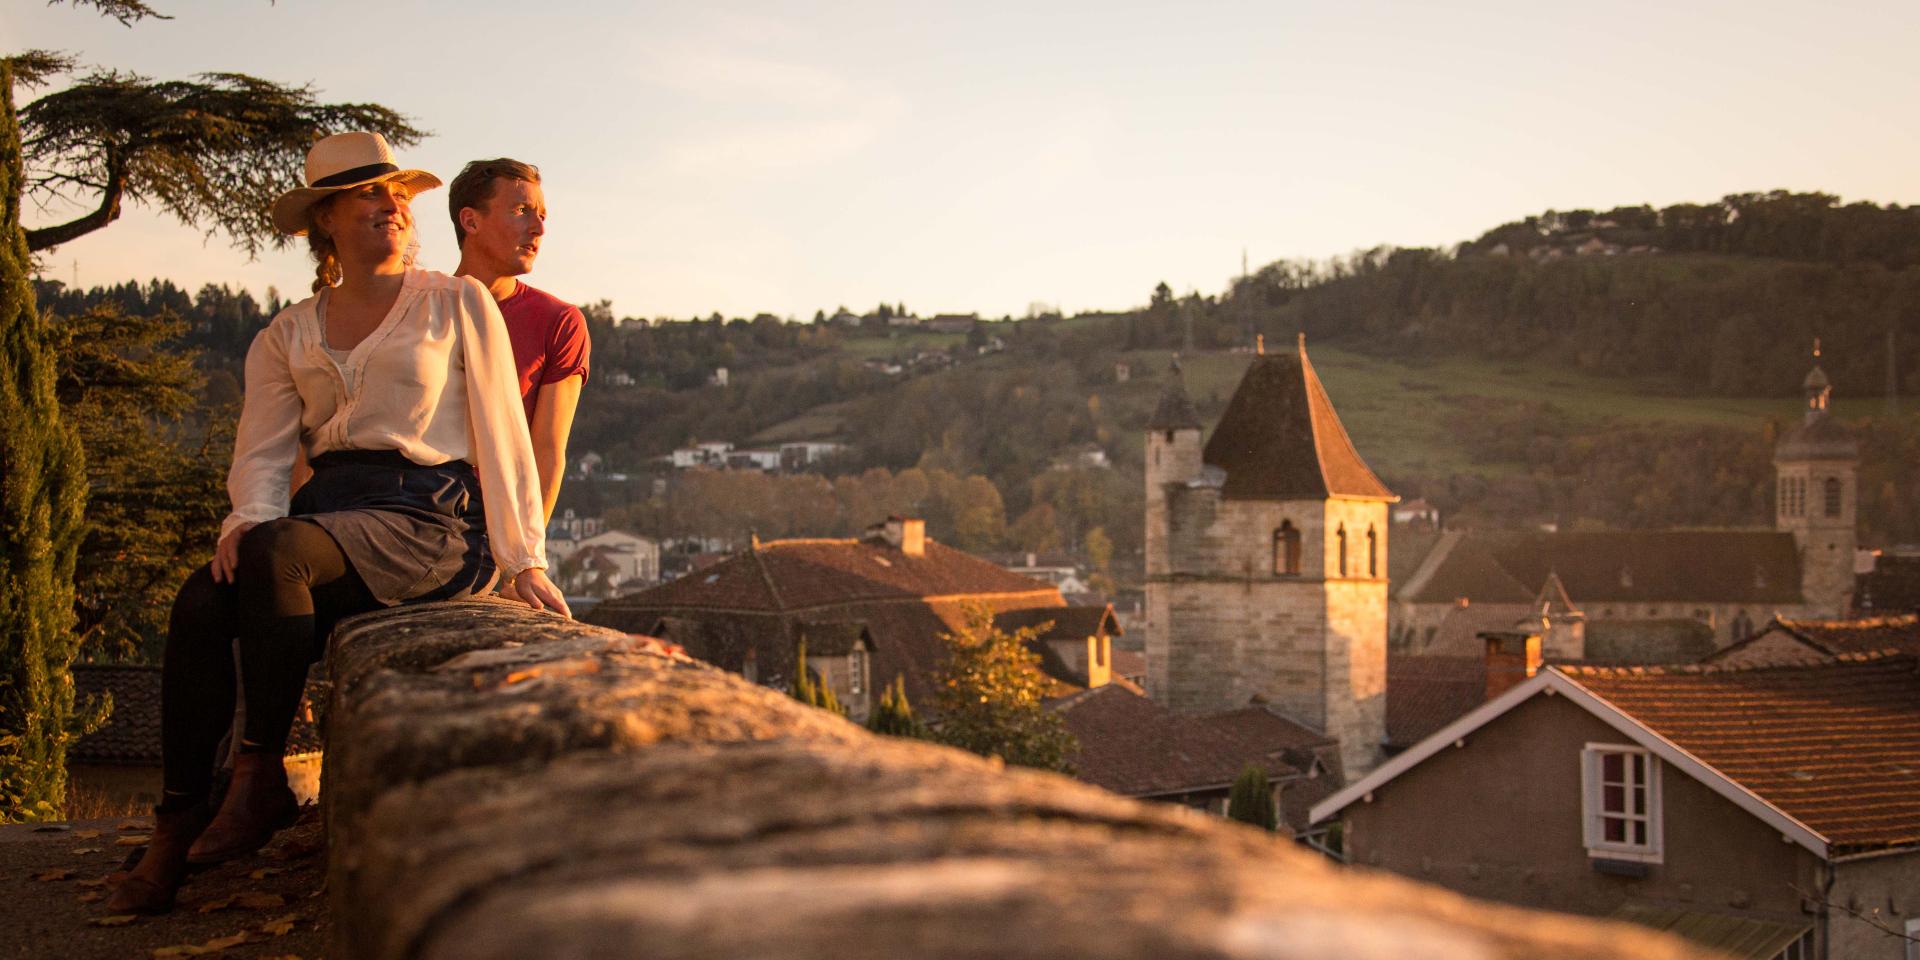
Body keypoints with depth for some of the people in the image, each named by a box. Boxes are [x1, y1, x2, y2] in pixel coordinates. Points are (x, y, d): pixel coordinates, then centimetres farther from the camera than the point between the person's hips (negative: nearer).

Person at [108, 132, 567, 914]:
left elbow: (499, 435, 5)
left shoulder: (457, 304, 10)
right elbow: (263, 449, 10)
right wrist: (246, 518, -13)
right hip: (329, 510, 4)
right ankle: (178, 820, -23)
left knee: (277, 554, -33)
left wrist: (523, 559, -2)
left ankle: (262, 777, -24)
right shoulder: (288, 336, 19)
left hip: (431, 519, -4)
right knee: (201, 604, -26)